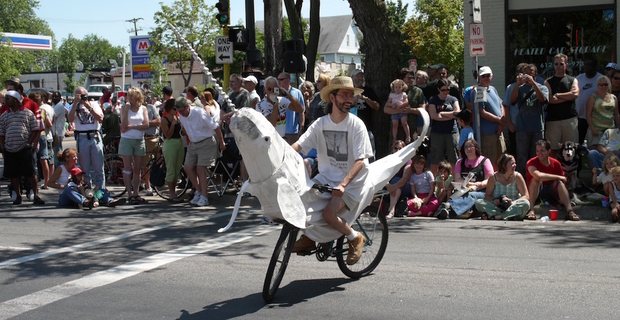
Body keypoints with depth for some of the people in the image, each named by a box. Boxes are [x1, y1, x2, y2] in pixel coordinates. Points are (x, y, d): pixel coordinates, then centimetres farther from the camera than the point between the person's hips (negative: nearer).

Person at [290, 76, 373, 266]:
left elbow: (360, 161, -19)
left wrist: (343, 184, -33)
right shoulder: (321, 123, 0)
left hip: (351, 183, -5)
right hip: (326, 177, 5)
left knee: (328, 213, -26)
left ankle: (355, 238, 4)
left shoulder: (356, 125, -12)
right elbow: (299, 145, -8)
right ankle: (310, 236, 10)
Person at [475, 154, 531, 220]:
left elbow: (526, 197, -6)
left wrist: (513, 203, -24)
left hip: (513, 207, 0)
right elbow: (487, 196, 2)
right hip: (497, 207, 0)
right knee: (478, 203, -23)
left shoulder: (517, 176, -1)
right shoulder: (493, 177, 0)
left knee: (525, 204, -31)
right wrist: (493, 201, -22)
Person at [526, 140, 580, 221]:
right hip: (535, 194, -3)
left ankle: (569, 210, -40)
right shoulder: (531, 163, -14)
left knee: (559, 182, -24)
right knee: (536, 179, -29)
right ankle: (530, 210, -42)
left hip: (551, 192, 3)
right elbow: (538, 176, -35)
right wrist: (558, 177, -27)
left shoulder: (556, 163, -1)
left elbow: (563, 181, 2)